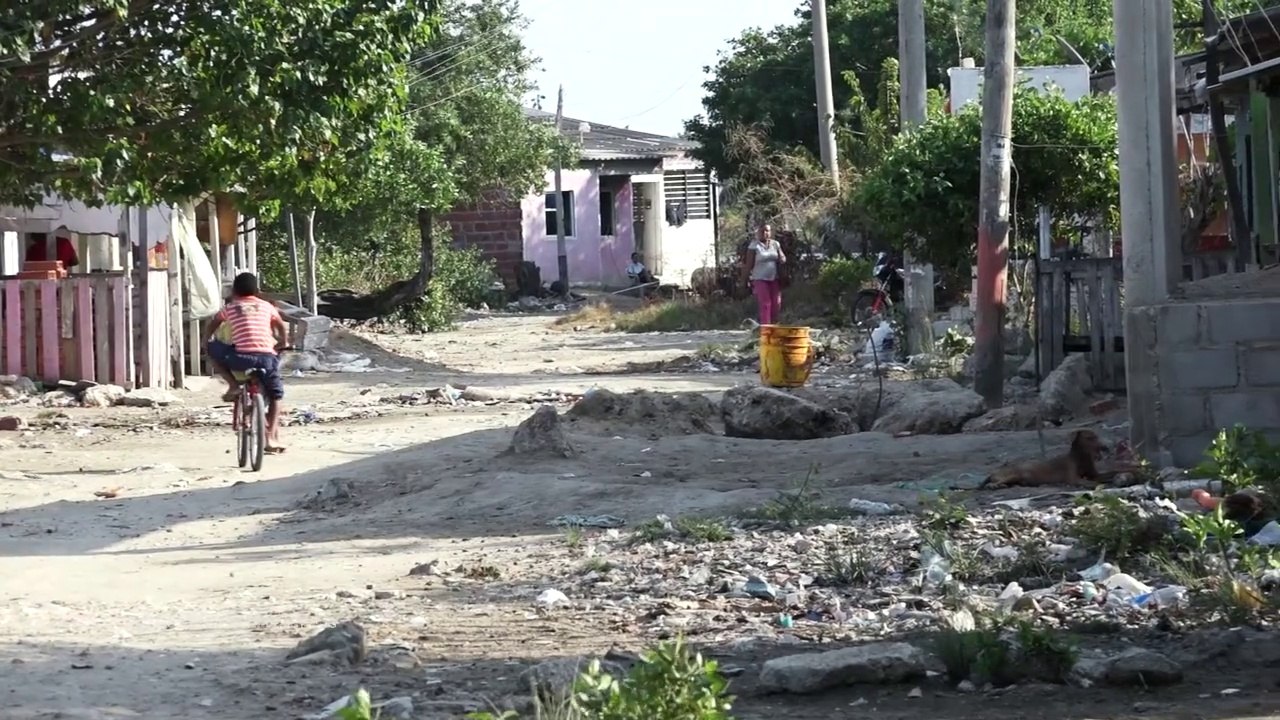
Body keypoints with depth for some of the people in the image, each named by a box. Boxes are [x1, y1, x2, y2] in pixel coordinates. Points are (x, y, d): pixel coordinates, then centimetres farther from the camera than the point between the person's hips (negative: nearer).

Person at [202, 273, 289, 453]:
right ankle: (271, 437, 9)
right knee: (275, 395, 22)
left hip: (241, 357, -2)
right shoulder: (266, 306, 18)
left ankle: (233, 384, 14)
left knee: (213, 349, 23)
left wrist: (206, 342, 42)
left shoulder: (230, 308, 15)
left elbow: (211, 326, 25)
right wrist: (280, 345, 41)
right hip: (267, 357, 2)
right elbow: (282, 328, 24)